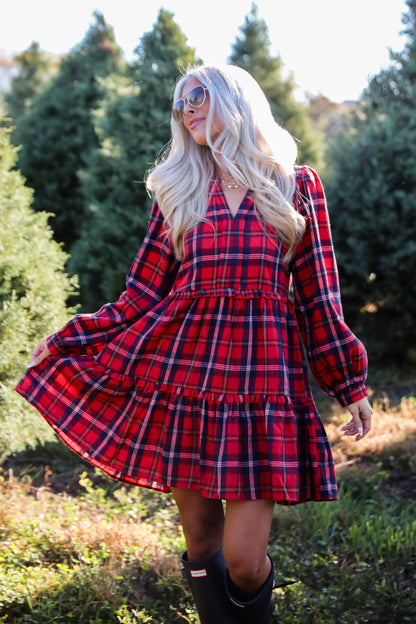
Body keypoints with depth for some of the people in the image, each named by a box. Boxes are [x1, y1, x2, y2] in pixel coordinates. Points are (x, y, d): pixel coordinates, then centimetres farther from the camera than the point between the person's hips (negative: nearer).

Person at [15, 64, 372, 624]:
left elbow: (318, 295, 9)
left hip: (263, 371, -2)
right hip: (183, 366, 3)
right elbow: (144, 292, 13)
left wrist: (352, 386, 8)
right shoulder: (178, 194, 14)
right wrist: (68, 339, 10)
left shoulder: (297, 186, 9)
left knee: (244, 556, -8)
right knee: (201, 543, 5)